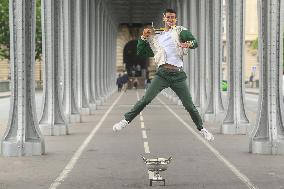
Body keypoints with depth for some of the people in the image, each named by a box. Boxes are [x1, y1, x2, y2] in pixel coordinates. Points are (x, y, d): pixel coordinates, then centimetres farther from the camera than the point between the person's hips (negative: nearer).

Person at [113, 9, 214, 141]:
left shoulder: (180, 31, 9)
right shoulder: (156, 37, 18)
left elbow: (195, 42, -5)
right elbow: (140, 52, 18)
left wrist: (190, 43, -29)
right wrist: (144, 37, 4)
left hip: (178, 75, -1)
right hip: (162, 74, 1)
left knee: (189, 105, 1)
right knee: (146, 99, -12)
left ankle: (201, 129, 18)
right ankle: (126, 120, -3)